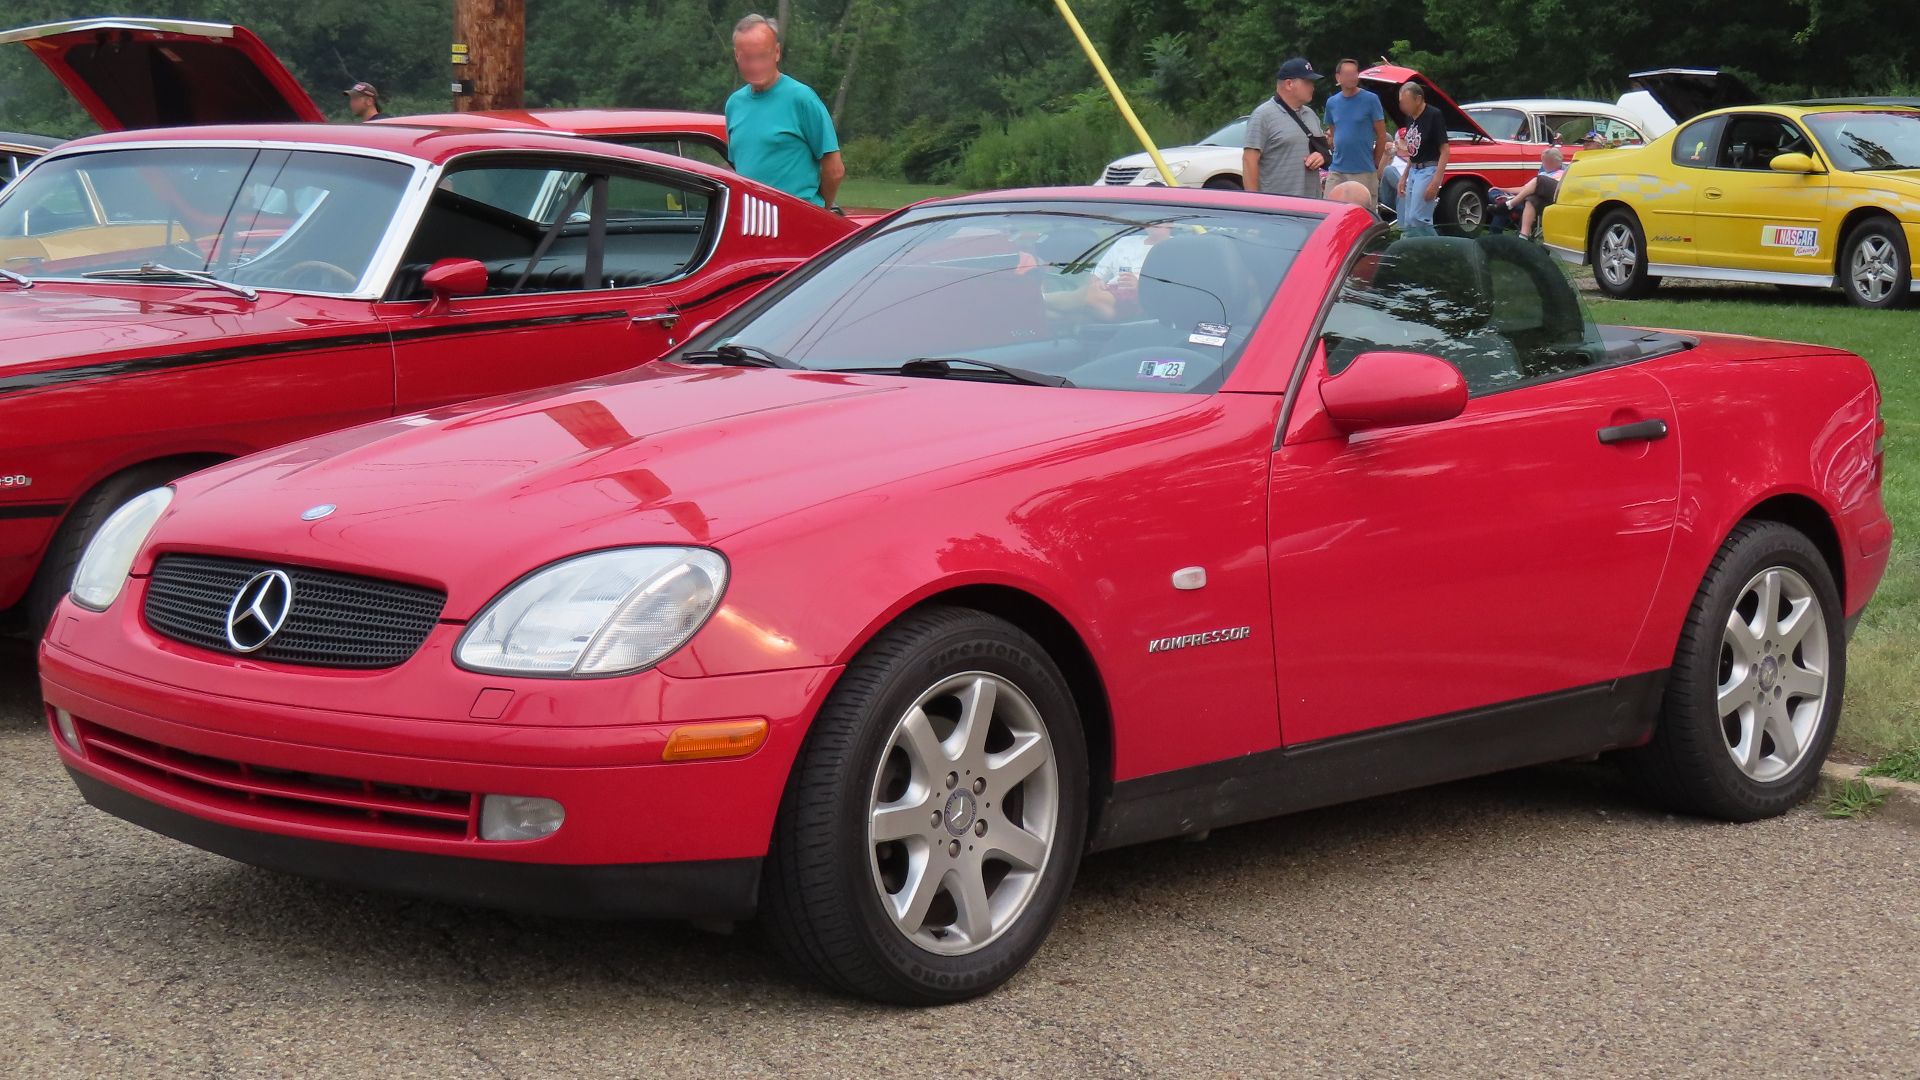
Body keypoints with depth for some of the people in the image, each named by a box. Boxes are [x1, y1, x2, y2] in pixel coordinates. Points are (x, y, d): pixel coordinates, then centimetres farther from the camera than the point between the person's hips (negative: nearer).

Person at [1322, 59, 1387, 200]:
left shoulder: (1370, 100, -4)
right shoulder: (1332, 102, 9)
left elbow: (1381, 135, 0)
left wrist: (1375, 164, 4)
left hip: (1363, 172, -4)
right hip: (1336, 171, 4)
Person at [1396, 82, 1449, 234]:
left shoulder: (1433, 116, -13)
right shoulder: (1411, 119, 11)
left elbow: (1445, 151, -15)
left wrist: (1435, 182, -22)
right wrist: (1404, 177, 16)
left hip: (1429, 170, -9)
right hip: (1414, 171, 9)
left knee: (1416, 219, -17)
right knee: (1407, 221, 7)